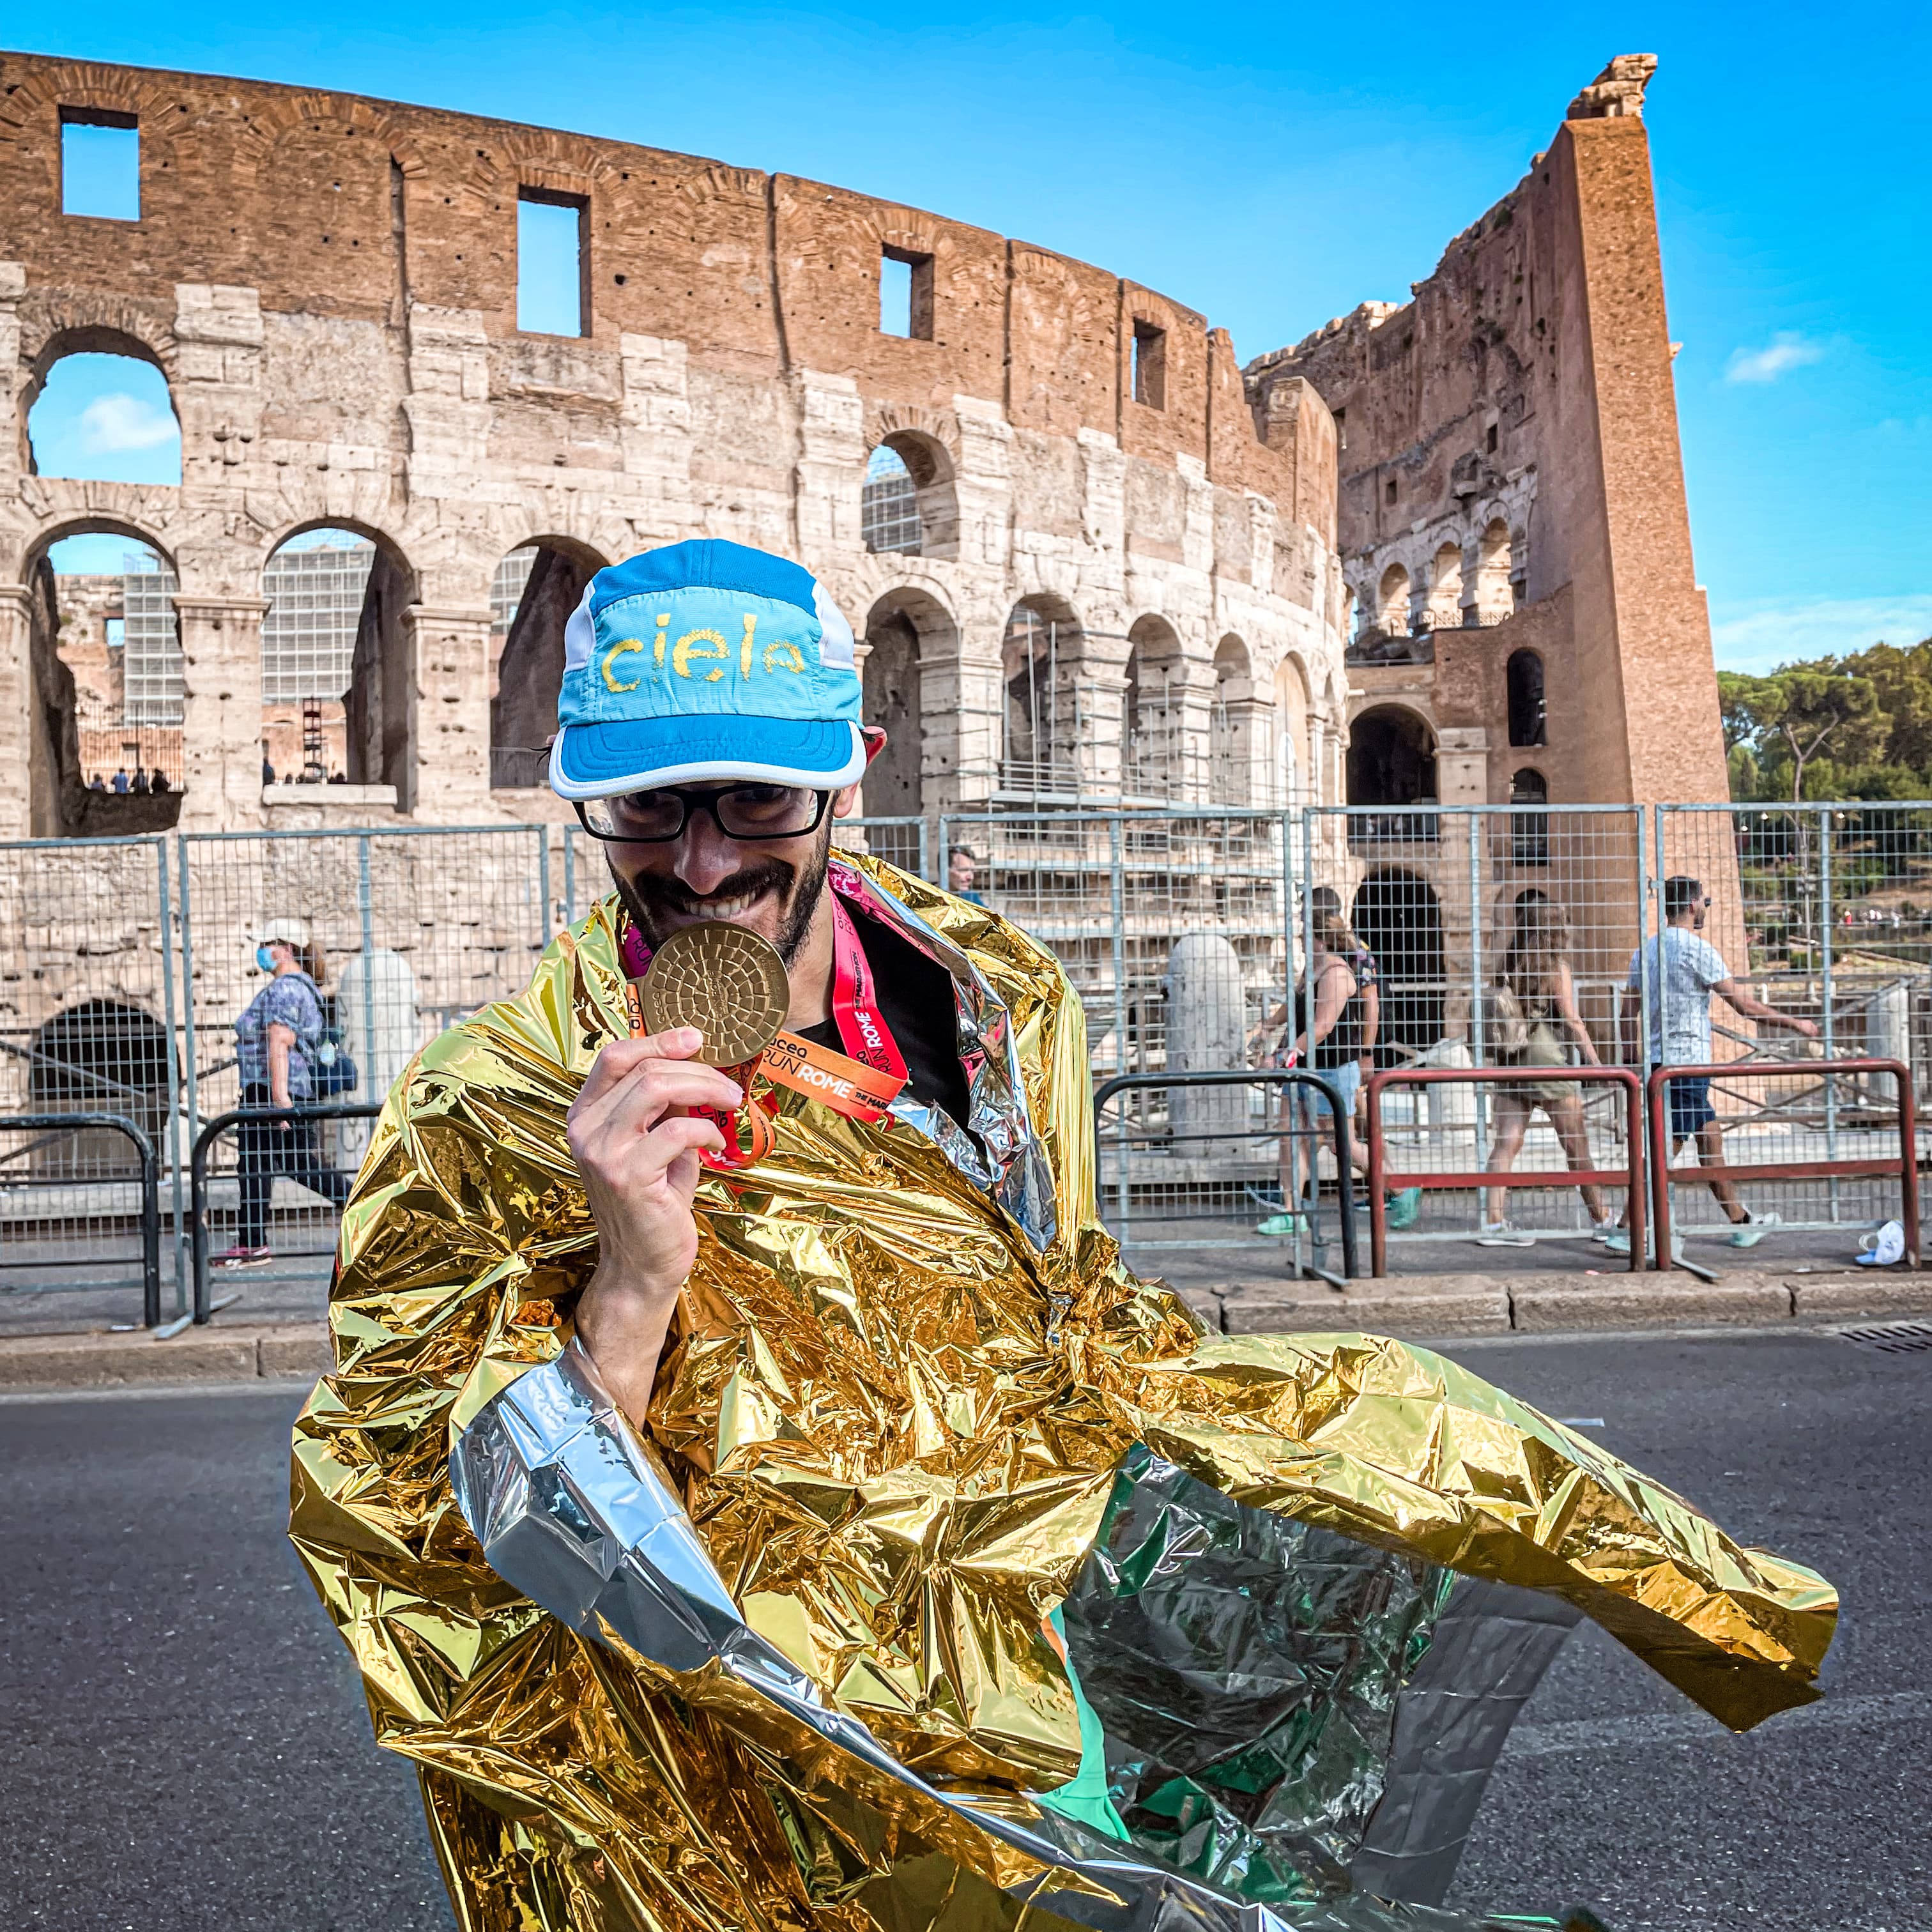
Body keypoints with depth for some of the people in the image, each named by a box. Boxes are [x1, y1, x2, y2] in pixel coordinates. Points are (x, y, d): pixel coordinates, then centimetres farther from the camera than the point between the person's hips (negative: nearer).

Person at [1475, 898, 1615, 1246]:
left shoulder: (1510, 967, 8)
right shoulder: (1556, 966, -6)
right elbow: (1571, 1021, -6)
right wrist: (1594, 1060, -1)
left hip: (1511, 1061, 5)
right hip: (1548, 1061, -5)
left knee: (1505, 1144, 1)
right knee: (1577, 1147, 7)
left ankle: (1494, 1223, -6)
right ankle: (1602, 1222, 18)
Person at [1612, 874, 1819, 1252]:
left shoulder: (1646, 950, 11)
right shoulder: (1698, 949, -12)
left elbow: (1627, 1015, 12)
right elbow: (1743, 1005, -10)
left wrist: (1632, 1063, 17)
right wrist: (1796, 1024, 0)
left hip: (1658, 1061, 9)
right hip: (1686, 1064, -8)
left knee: (1711, 1140, 16)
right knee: (1666, 1149, -7)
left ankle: (1742, 1223, 24)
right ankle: (1626, 1232, -9)